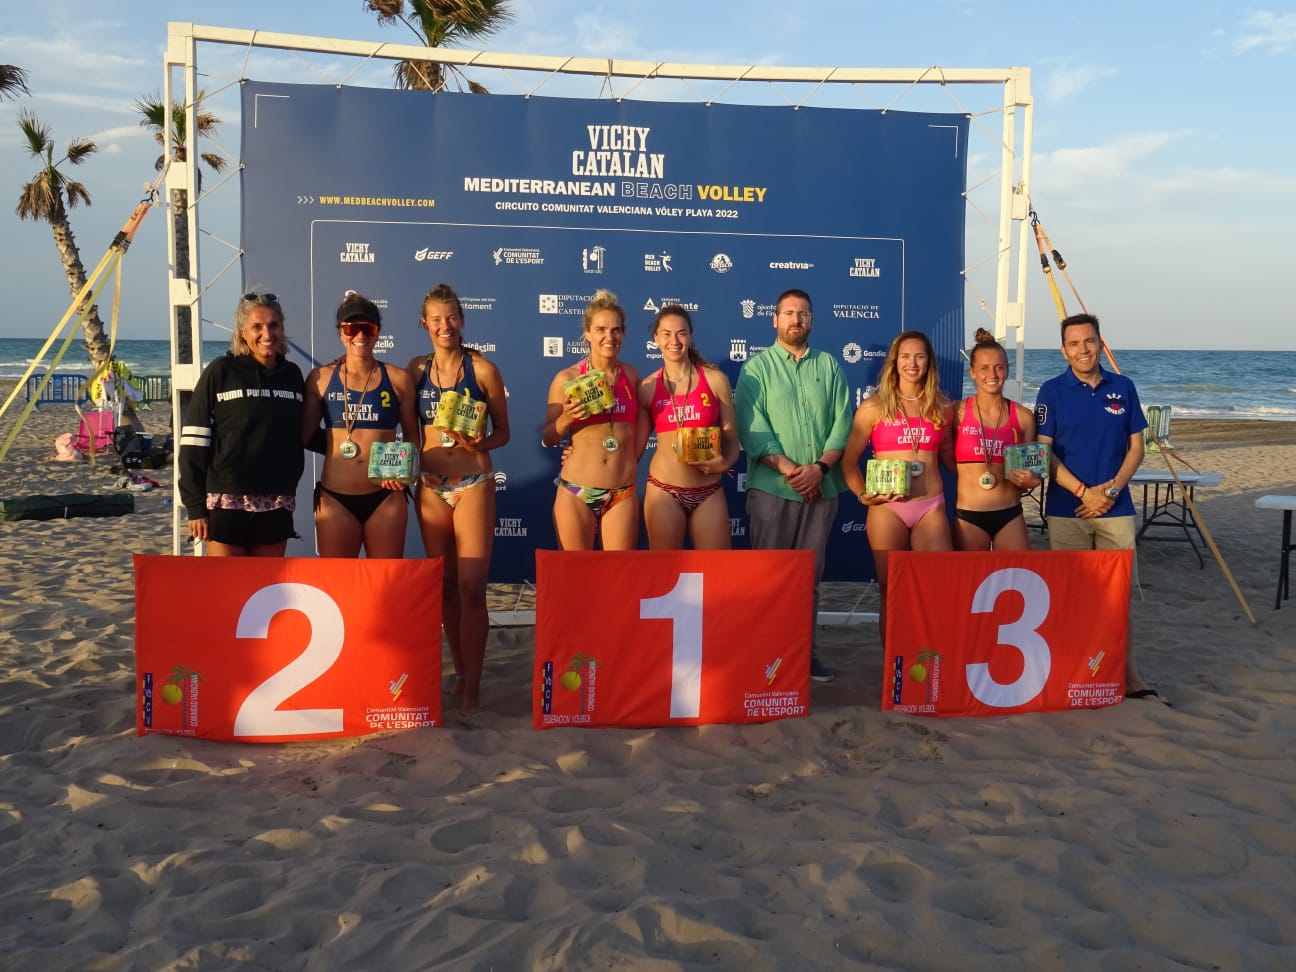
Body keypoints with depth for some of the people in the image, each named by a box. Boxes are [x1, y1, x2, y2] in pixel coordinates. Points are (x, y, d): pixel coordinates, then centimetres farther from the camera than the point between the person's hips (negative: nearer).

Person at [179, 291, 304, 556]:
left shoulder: (292, 375, 9)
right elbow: (193, 443, -5)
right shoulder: (221, 372, -3)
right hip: (227, 504, -4)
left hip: (277, 507, 4)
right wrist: (195, 506, -9)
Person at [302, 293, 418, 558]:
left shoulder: (398, 379, 3)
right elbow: (303, 433, 7)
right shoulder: (320, 378, 3)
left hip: (386, 498, 0)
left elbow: (412, 436, 9)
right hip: (335, 499, 0)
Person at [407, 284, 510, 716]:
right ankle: (459, 671, 25)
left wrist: (480, 442, -18)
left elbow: (502, 432, 1)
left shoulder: (482, 369, -4)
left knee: (471, 587, -5)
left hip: (474, 484, -3)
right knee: (445, 585, 11)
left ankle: (472, 684, 4)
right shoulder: (416, 370, 6)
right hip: (430, 486, 4)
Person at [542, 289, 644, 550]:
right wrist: (565, 419, -16)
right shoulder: (567, 378, -3)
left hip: (622, 494, 2)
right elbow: (547, 438, 2)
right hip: (576, 492, -2)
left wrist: (631, 458, 5)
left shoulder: (631, 375, 5)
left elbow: (643, 421, 18)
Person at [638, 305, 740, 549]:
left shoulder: (715, 380, 0)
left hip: (709, 492, 0)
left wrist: (724, 463, -15)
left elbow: (731, 439, 4)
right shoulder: (647, 387, 2)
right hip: (663, 491, 0)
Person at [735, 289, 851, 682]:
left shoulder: (829, 366, 11)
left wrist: (819, 466, -11)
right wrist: (789, 469, -15)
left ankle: (805, 651, 15)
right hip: (772, 486, -3)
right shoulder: (757, 367, 4)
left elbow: (843, 422, 4)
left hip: (821, 487, 3)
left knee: (810, 575, 8)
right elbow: (750, 427, -7)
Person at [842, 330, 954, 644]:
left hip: (931, 508, 2)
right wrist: (863, 495, -7)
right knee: (891, 592, 5)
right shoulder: (874, 406, 4)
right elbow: (849, 459, 5)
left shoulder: (942, 408, 11)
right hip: (887, 508, -2)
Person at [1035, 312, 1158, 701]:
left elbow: (1136, 447, 8)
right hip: (1067, 509, -2)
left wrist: (1112, 488, -8)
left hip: (1116, 507, 2)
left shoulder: (1123, 388, 6)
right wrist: (1084, 492, -13)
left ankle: (1130, 678, 9)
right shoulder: (1052, 391, -1)